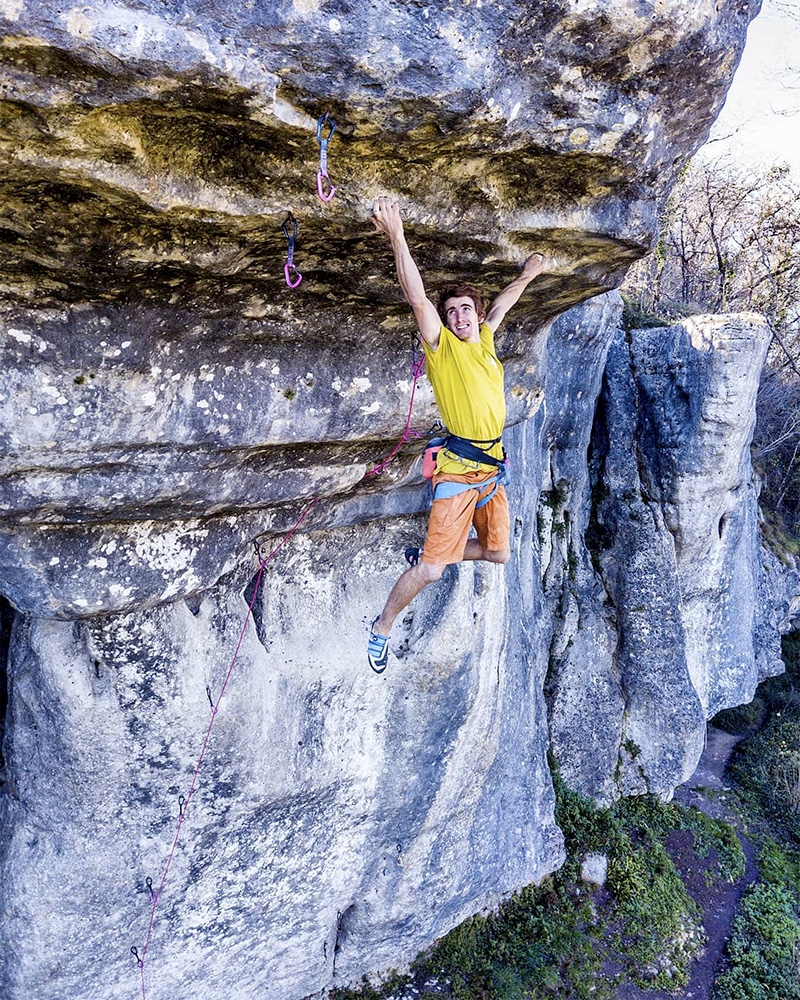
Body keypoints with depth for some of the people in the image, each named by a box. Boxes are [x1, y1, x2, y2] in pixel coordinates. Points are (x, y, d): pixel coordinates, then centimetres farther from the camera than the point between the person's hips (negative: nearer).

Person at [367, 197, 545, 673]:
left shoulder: (485, 343, 11)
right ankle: (381, 629, 12)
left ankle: (426, 555, 37)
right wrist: (397, 235, -29)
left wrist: (528, 275, 42)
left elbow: (501, 305, 31)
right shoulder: (443, 346, -5)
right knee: (431, 571, -10)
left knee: (498, 553, 17)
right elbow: (418, 297, -19)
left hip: (493, 469, 7)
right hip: (458, 472, -7)